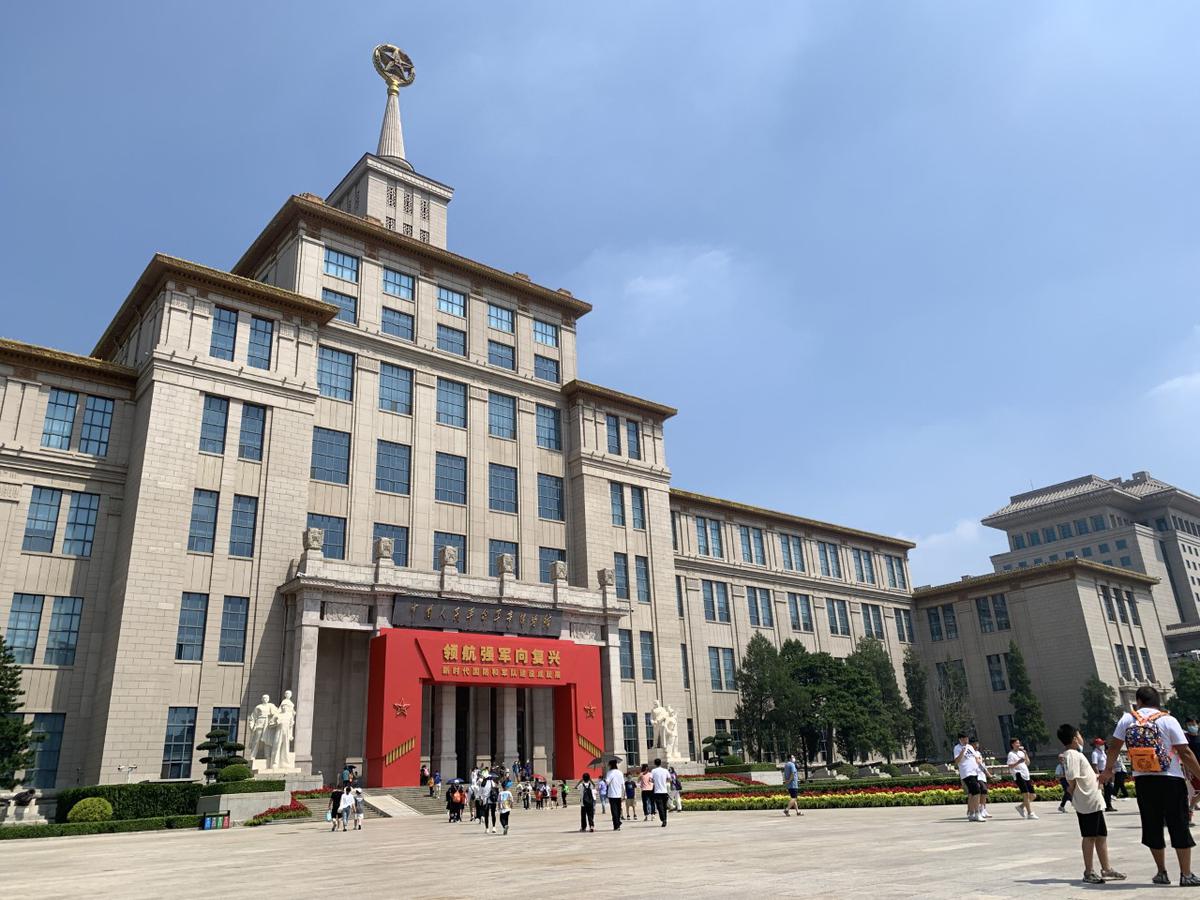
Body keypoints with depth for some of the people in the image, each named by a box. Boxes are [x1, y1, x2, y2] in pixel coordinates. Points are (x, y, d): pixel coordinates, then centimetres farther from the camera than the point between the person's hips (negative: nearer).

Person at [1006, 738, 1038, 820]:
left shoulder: (1021, 753, 22)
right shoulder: (1011, 754, -1)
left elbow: (1028, 763, 17)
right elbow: (1010, 766, -10)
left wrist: (1025, 753, 9)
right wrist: (1019, 761, -22)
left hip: (1026, 776, 8)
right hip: (1019, 776, -8)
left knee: (1033, 795, 6)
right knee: (1026, 794, -14)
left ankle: (1021, 807, 20)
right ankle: (1030, 813, -11)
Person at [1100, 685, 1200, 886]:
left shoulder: (1127, 719, 5)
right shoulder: (1168, 720, -5)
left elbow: (1114, 746, 10)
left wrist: (1108, 770, 23)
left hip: (1142, 780, 2)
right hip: (1170, 780, -2)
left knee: (1152, 827, 11)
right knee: (1179, 827, 4)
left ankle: (1162, 872, 17)